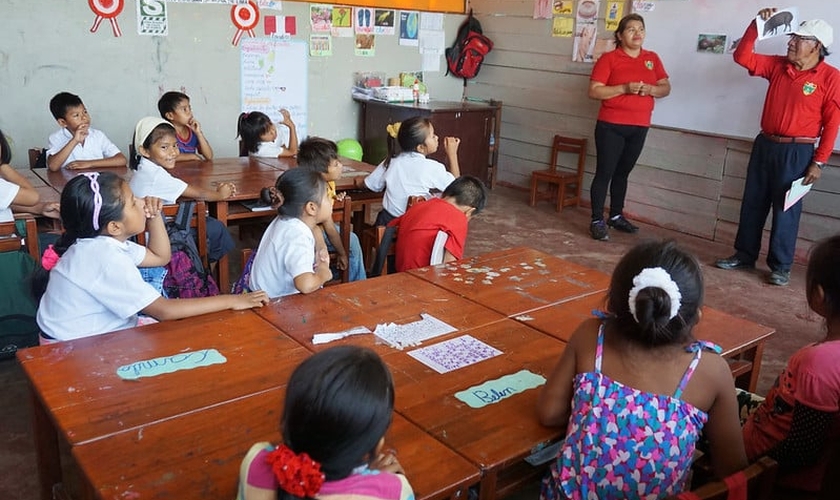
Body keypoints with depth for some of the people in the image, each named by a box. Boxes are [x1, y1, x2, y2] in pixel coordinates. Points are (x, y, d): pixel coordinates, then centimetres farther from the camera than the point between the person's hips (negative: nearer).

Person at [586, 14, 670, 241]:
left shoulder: (652, 58, 10)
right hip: (611, 126, -5)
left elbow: (666, 88, 12)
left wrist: (651, 89, -10)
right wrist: (625, 88, -20)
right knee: (604, 172, -4)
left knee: (622, 172, 15)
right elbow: (594, 91, -11)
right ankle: (597, 221, 0)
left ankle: (616, 216, 25)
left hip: (639, 127, 5)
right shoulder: (609, 58, -5)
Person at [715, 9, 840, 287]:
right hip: (764, 145, 5)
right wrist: (756, 26, -7)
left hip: (797, 152, -5)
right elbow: (742, 57, 5)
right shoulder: (777, 65, 6)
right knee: (752, 203, 10)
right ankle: (744, 255, 23)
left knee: (786, 209, 0)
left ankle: (780, 266, 10)